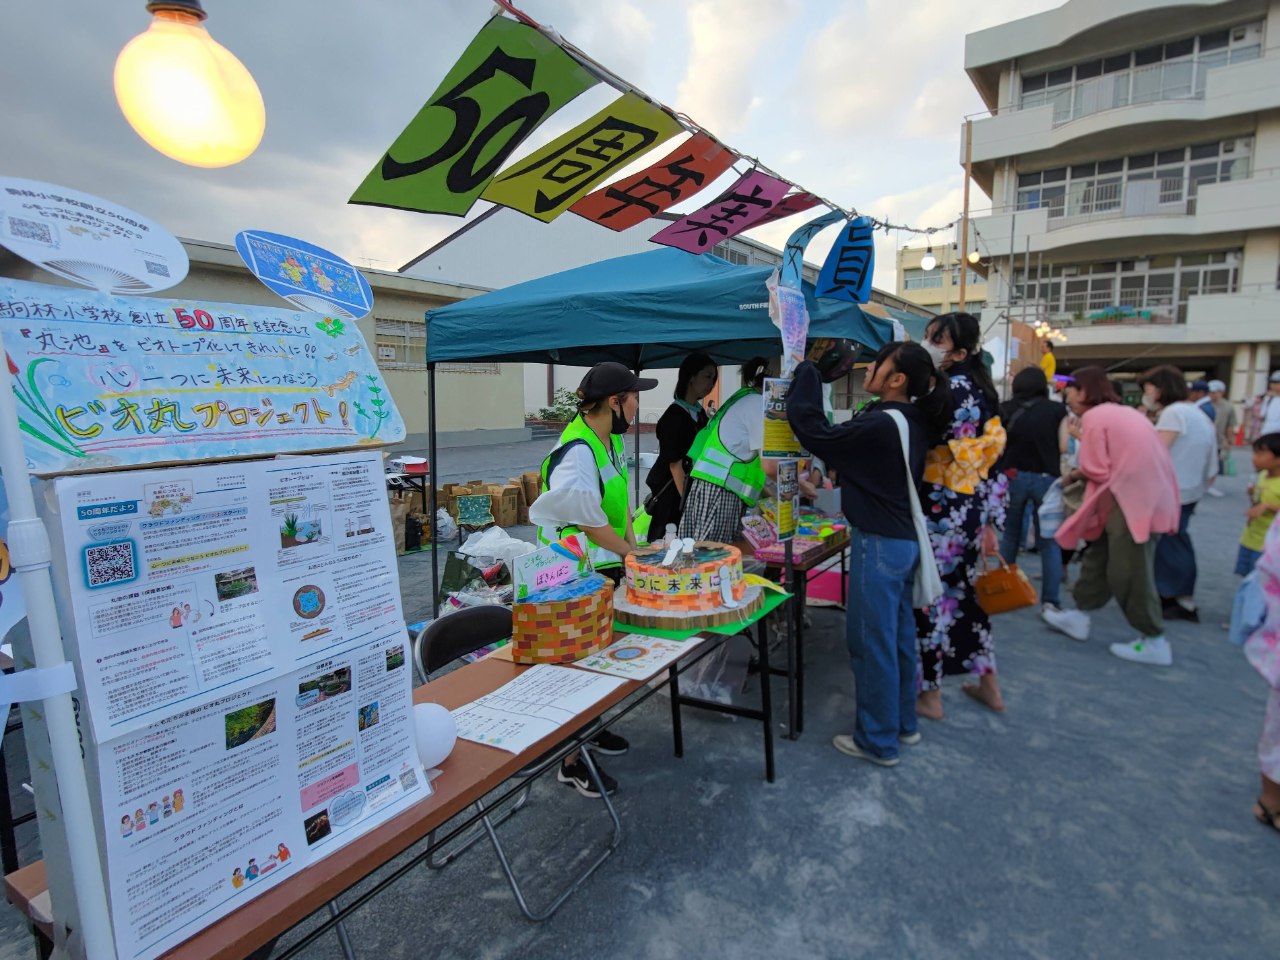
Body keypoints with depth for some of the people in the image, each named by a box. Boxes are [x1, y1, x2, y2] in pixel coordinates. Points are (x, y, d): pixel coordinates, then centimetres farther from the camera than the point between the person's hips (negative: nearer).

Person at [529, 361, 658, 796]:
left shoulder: (611, 438, 5)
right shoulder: (576, 453, -26)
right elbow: (591, 523, -22)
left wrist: (633, 547, 7)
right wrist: (632, 554, -10)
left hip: (607, 567, 9)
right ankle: (572, 762, 19)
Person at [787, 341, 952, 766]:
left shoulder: (879, 425, -23)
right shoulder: (914, 422, 6)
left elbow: (816, 433, -21)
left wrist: (805, 372, -12)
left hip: (879, 544, -10)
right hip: (905, 540, 10)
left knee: (871, 641, 3)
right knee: (899, 635, 20)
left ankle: (878, 740, 17)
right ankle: (903, 722, 35)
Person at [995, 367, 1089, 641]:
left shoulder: (1005, 410, 1)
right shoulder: (1057, 410, 0)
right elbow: (1064, 447, -2)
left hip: (1013, 476, 1)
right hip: (1046, 478, -1)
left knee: (1010, 536, 15)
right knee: (1049, 542, 4)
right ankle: (1050, 604, -3)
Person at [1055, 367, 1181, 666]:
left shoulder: (1094, 417, -10)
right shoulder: (1120, 412, 18)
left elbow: (1097, 470, -13)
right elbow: (1122, 459, 14)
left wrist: (1075, 473, 8)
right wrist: (1081, 473, 10)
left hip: (1133, 498, -10)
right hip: (1144, 493, 10)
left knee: (1128, 571, 0)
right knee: (1099, 558, 18)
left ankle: (1155, 643, 10)